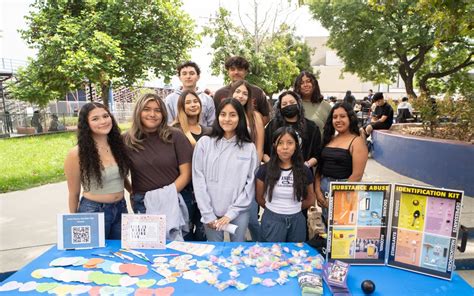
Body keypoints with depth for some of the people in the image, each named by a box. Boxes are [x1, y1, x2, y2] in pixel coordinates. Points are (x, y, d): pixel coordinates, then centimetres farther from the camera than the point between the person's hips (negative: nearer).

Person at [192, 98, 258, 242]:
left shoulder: (249, 148, 0)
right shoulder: (204, 143, -1)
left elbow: (251, 184, -1)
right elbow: (198, 179, -3)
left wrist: (231, 213, -8)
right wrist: (208, 214, -7)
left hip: (239, 212, 1)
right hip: (212, 213, 0)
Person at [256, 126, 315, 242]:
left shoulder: (304, 171, -3)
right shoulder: (265, 170, -8)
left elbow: (310, 200, 9)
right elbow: (259, 198, 3)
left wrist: (293, 208, 8)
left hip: (297, 221, 2)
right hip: (272, 221, -1)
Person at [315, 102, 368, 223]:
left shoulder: (357, 141, -9)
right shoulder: (328, 139, 8)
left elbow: (357, 175, -14)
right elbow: (319, 166, 7)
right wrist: (317, 190, -4)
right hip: (324, 187, 5)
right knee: (328, 226, 17)